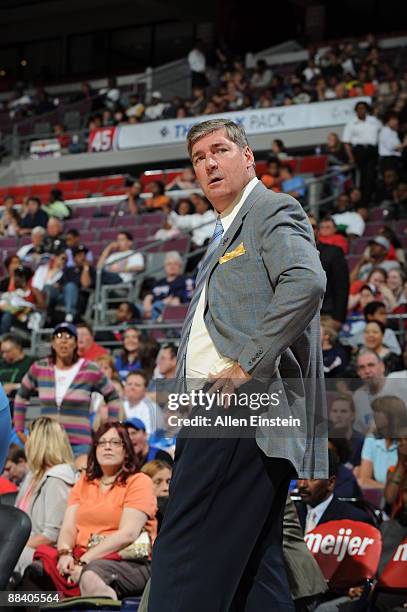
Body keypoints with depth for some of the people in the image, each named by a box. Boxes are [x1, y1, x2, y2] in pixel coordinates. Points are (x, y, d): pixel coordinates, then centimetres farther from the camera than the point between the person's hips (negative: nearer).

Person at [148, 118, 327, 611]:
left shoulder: (274, 213, -3)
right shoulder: (223, 234, 27)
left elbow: (306, 283, -22)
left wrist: (247, 365, -22)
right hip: (216, 408, 10)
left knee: (181, 561, -16)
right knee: (252, 567, 8)